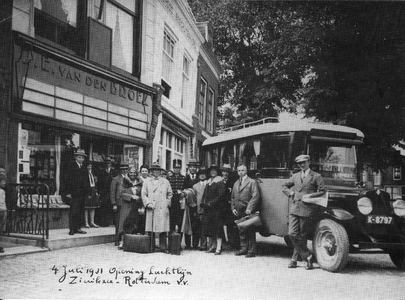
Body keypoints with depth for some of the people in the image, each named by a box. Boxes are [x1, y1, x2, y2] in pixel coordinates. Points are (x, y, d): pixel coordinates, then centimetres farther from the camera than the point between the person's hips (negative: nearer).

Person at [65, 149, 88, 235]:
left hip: (82, 194, 6)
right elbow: (68, 180, -7)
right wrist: (68, 193, -12)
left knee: (80, 212, 7)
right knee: (73, 212, -6)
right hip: (74, 194, -6)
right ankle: (72, 229, -1)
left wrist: (87, 193, 11)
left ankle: (78, 228, 13)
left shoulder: (84, 168, 15)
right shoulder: (72, 167, -3)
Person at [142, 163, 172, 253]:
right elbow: (144, 195, 7)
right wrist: (148, 203, -6)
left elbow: (170, 194, 18)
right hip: (151, 209, 0)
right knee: (150, 228, -1)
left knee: (163, 228, -4)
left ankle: (163, 246, 2)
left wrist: (167, 203, 6)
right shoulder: (147, 182, 12)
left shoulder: (166, 182, 14)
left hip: (163, 209, 0)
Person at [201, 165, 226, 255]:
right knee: (209, 227, 6)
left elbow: (221, 196, -12)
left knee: (217, 228, -7)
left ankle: (218, 248, -5)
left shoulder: (220, 182, -4)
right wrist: (203, 202, 2)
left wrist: (211, 203, -17)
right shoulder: (208, 182, 17)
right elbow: (205, 195, 20)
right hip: (207, 209, 7)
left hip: (217, 208, -7)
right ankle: (213, 246, 13)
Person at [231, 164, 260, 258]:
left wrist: (249, 208, -18)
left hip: (248, 211, -6)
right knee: (241, 231, 10)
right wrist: (233, 208, 7)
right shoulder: (236, 183, 18)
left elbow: (255, 196, -10)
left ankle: (251, 251, 0)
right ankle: (244, 249, 19)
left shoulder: (252, 182, -2)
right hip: (239, 212, 6)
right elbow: (232, 197, 21)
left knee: (250, 232, -4)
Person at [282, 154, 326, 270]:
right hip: (294, 208, 4)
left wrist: (310, 196, -11)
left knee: (302, 236, 0)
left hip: (306, 209, -4)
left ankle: (294, 259, 12)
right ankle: (307, 256, 4)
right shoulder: (295, 176, 17)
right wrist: (290, 192, 5)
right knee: (292, 234, -7)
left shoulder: (316, 176, 4)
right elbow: (284, 186, 25)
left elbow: (322, 191, -1)